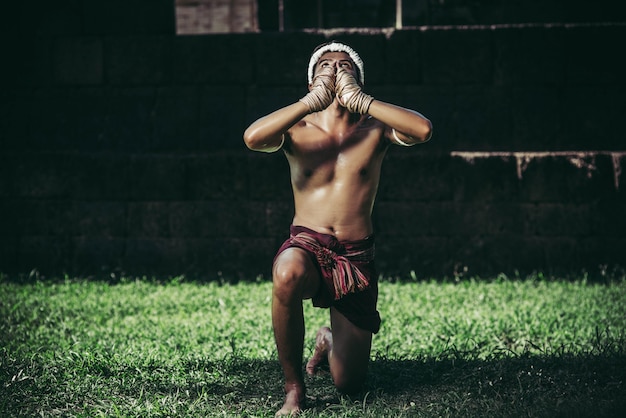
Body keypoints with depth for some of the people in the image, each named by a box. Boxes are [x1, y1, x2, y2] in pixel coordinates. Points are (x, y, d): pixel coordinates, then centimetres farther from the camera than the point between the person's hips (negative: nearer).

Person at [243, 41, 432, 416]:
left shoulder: (375, 129, 1)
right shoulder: (297, 130, 0)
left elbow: (422, 130, -20)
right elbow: (253, 138, -22)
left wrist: (358, 99, -20)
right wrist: (313, 101, -21)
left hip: (357, 256, 1)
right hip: (307, 245, -1)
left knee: (349, 384, 1)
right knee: (287, 275, -40)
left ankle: (329, 341, 41)